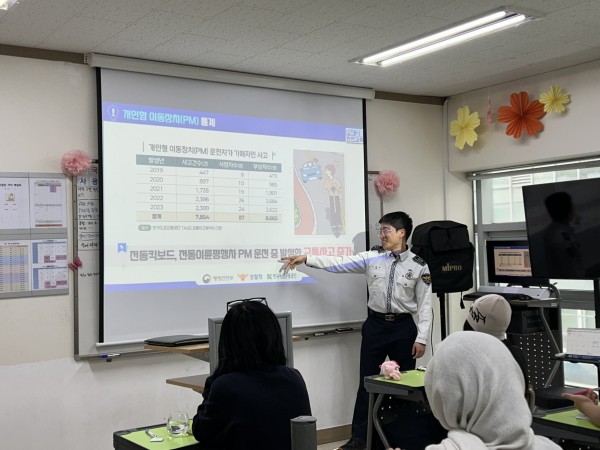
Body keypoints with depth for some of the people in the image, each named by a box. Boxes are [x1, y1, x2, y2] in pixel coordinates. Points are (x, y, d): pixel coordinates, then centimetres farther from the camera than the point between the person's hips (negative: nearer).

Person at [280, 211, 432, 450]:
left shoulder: (419, 265, -5)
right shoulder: (371, 258, 0)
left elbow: (425, 304, -5)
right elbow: (339, 264, -4)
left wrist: (421, 338, -9)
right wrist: (306, 258, -12)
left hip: (404, 327, -2)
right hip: (375, 325, 2)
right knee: (367, 382, 5)